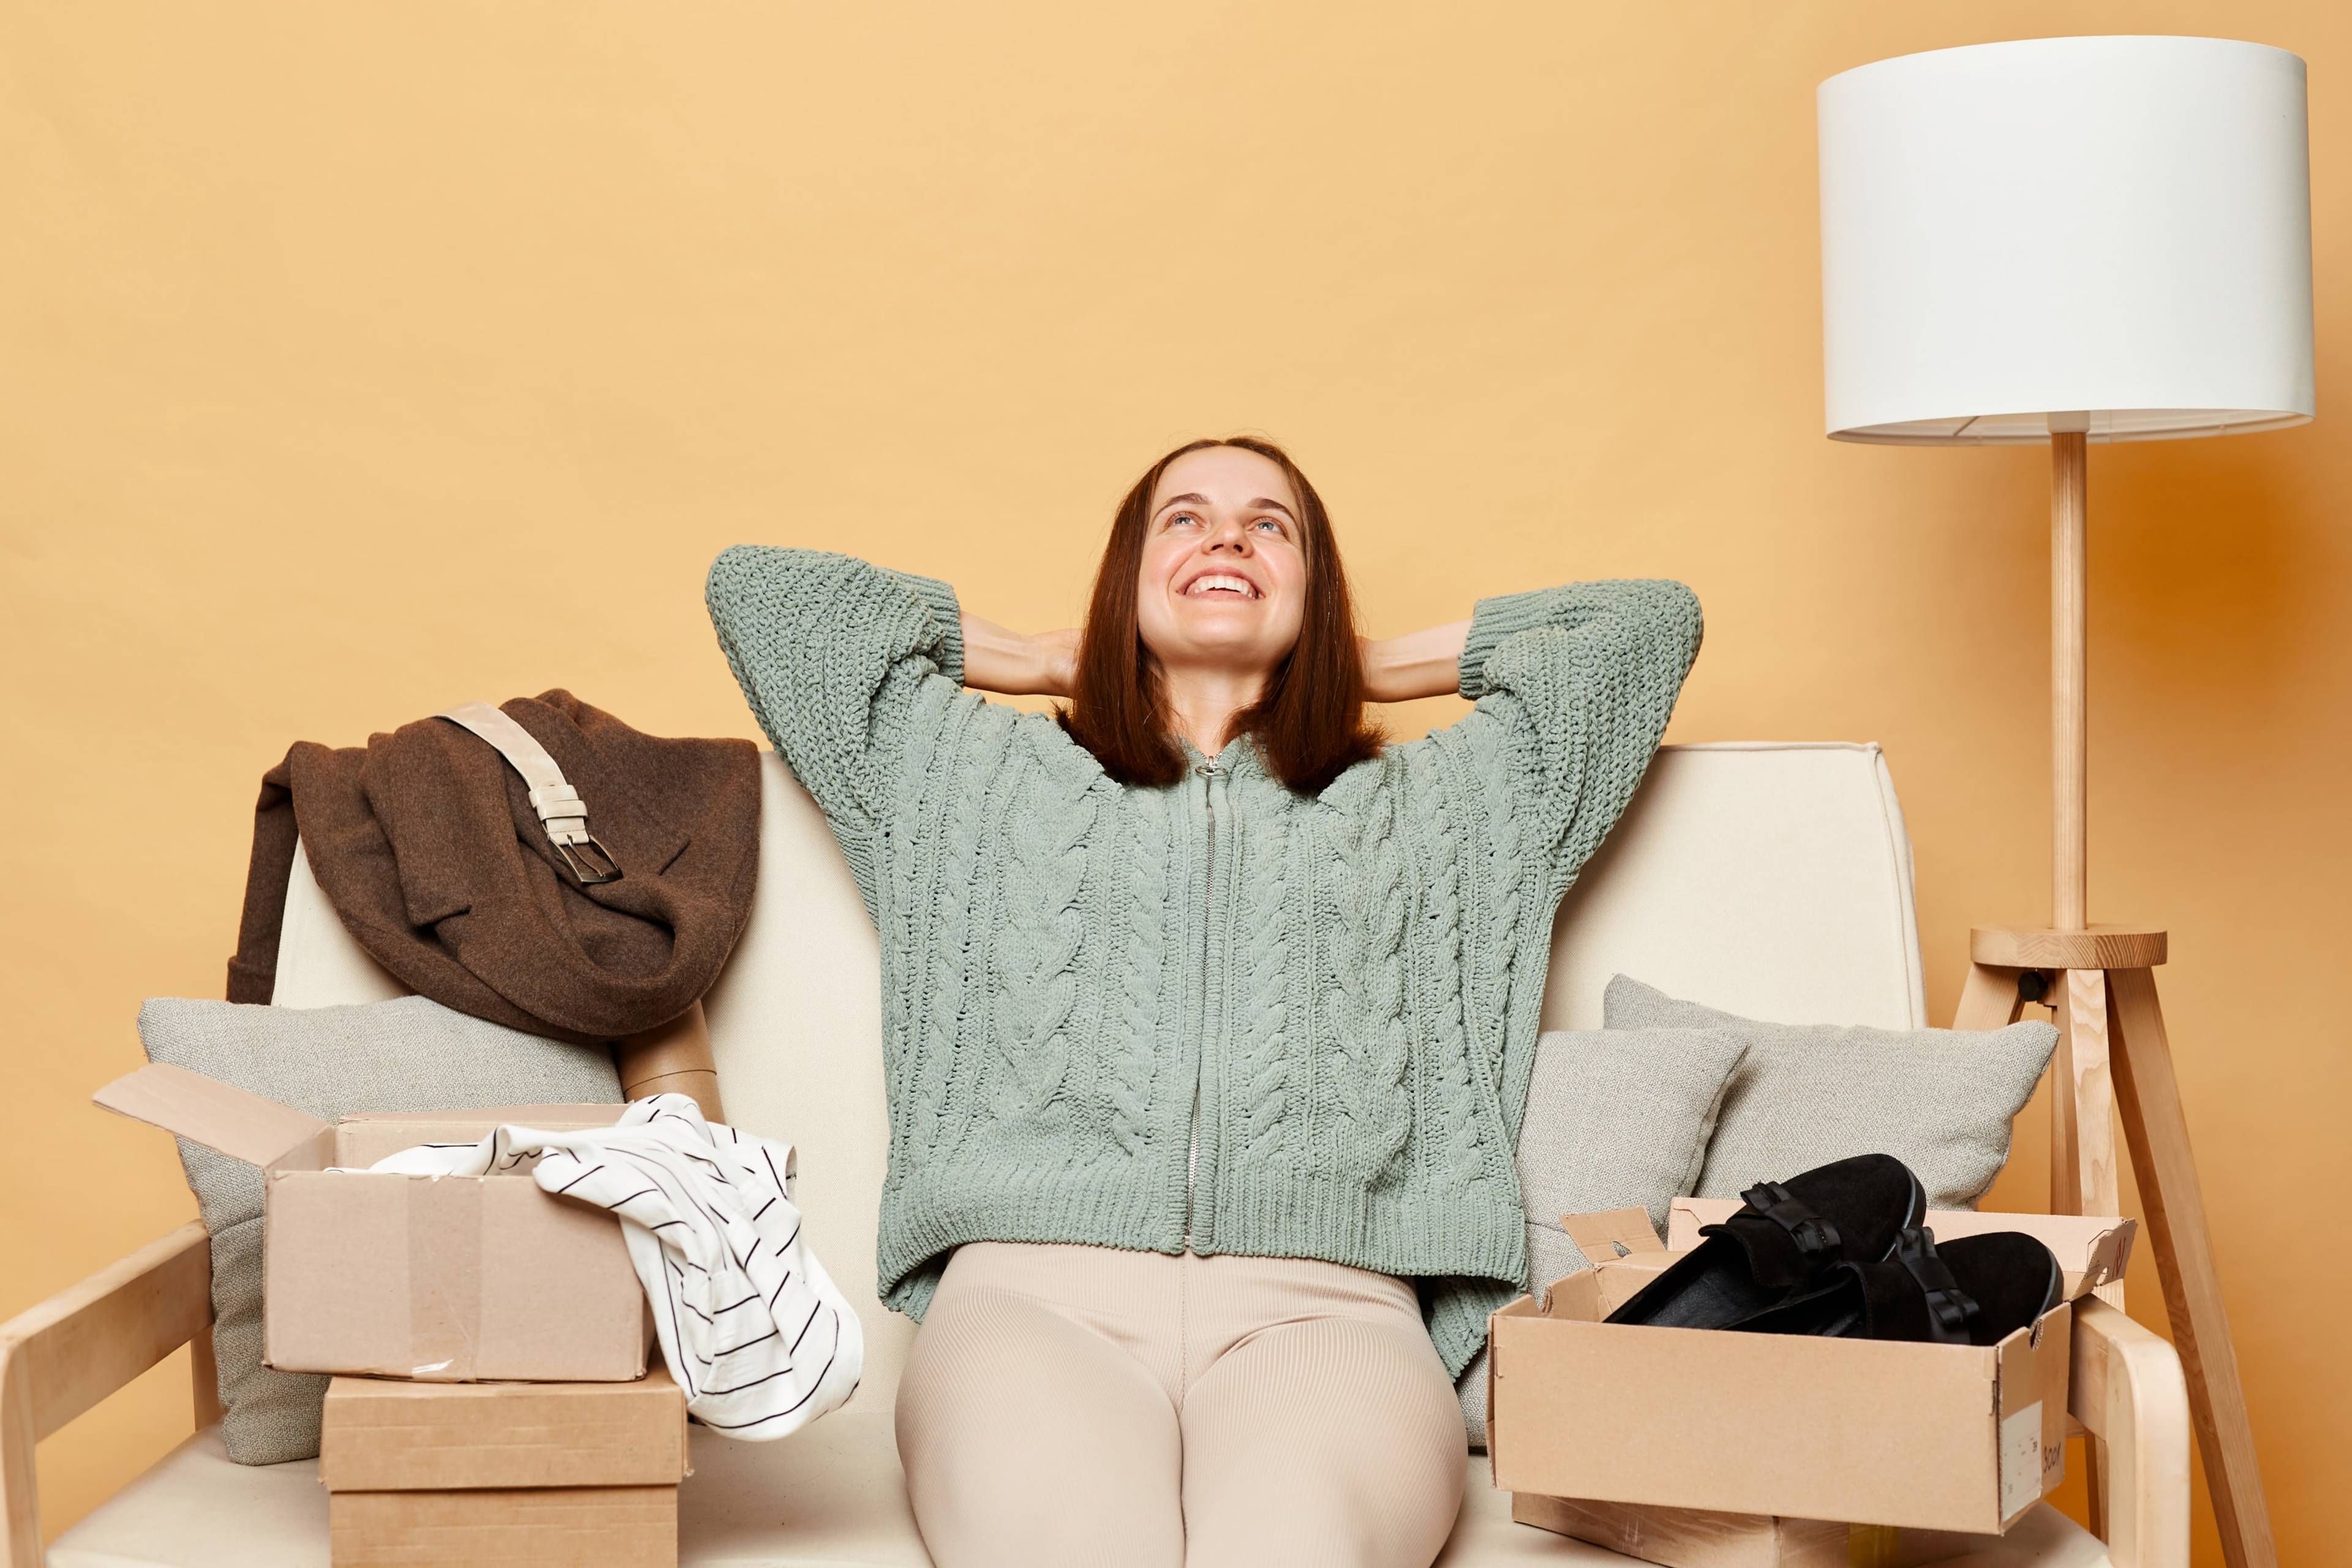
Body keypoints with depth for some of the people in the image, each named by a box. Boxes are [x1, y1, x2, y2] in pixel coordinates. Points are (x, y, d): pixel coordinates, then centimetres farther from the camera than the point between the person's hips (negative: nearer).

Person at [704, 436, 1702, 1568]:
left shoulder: (1422, 807, 31)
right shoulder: (987, 782, 30)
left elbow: (1649, 622, 32)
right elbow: (755, 590, 33)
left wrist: (1376, 667, 36)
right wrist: (1032, 660, 36)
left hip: (1319, 1307, 0)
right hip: (1037, 1292, 0)